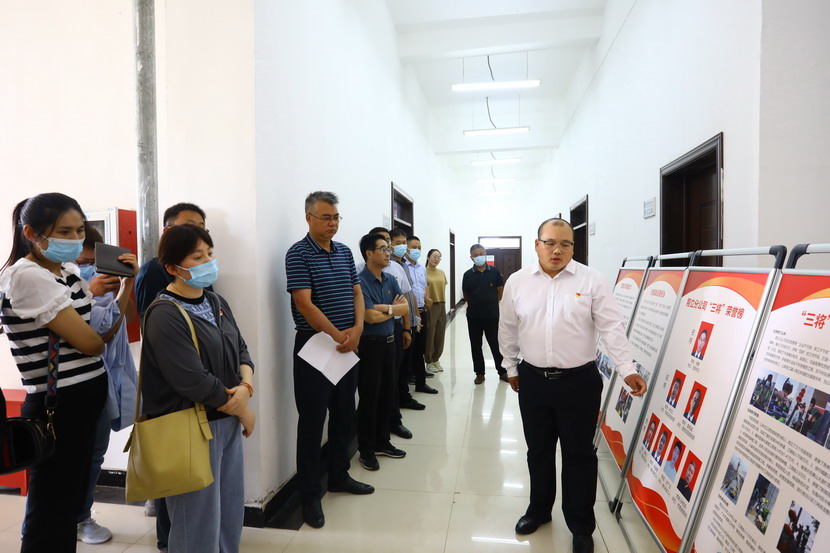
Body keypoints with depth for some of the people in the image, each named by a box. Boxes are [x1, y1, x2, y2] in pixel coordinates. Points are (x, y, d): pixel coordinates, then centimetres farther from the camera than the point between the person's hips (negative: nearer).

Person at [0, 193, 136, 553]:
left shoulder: (70, 271, 6)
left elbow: (105, 332, 7)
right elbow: (90, 343, -19)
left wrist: (127, 284, -4)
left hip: (86, 401, 8)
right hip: (58, 407, -8)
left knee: (68, 507, 22)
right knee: (49, 520, 7)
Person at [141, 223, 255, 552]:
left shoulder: (217, 303, 8)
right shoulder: (165, 315, -17)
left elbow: (241, 350, 9)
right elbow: (195, 382, -23)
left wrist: (246, 386, -12)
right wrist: (244, 411, -12)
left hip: (228, 422, 7)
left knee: (231, 513, 20)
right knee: (199, 524, 10)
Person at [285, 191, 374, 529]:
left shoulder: (345, 252, 9)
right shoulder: (298, 254, -11)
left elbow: (356, 293, 10)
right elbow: (304, 303, -18)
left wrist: (357, 329, -6)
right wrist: (338, 336, -17)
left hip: (348, 345, 7)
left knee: (344, 415, 16)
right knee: (312, 420, 4)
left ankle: (339, 476, 35)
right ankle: (310, 495, 18)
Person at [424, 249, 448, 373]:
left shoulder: (441, 273, 12)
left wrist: (443, 304, 12)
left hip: (441, 306, 6)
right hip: (429, 307, -6)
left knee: (440, 335, 10)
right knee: (429, 335, 2)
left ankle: (436, 359, 24)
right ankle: (429, 362, 14)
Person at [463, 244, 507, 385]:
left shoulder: (494, 272, -3)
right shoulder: (468, 275, -2)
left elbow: (500, 291, 4)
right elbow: (466, 295, 8)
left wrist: (491, 303, 7)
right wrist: (474, 304, 11)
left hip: (492, 315, -1)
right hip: (473, 316, 1)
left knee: (496, 344, 8)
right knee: (476, 346, 9)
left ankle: (502, 371, 22)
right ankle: (479, 373, 21)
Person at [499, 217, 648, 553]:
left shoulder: (592, 281, -6)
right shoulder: (517, 282, 0)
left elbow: (612, 328, -8)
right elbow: (508, 330, 9)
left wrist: (627, 370, -15)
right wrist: (511, 368, 12)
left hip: (580, 381, -2)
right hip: (533, 380, 2)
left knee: (579, 454, 9)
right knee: (538, 450, 17)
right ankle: (539, 509, 39)